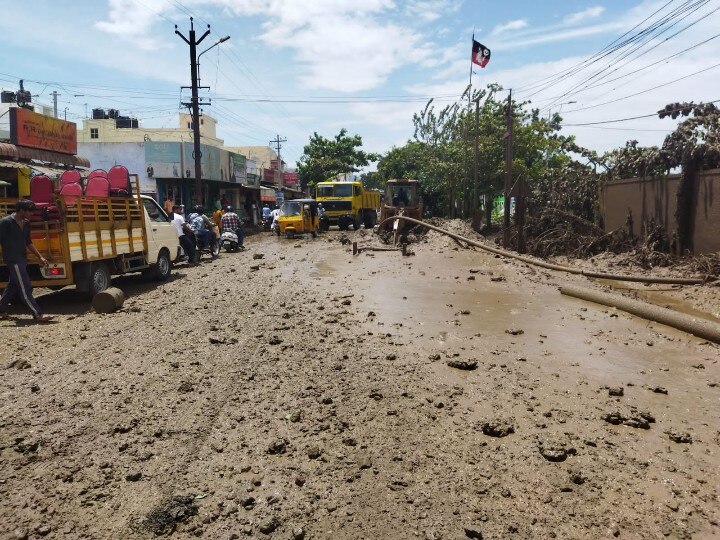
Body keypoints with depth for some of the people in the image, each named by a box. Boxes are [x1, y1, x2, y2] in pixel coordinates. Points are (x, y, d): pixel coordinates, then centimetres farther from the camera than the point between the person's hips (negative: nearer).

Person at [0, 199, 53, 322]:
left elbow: (28, 243, 20)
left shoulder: (26, 222, 12)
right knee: (25, 289, -9)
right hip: (13, 260, -8)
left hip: (22, 260, 8)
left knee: (12, 286, 17)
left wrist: (40, 257, 16)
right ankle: (38, 315, -11)